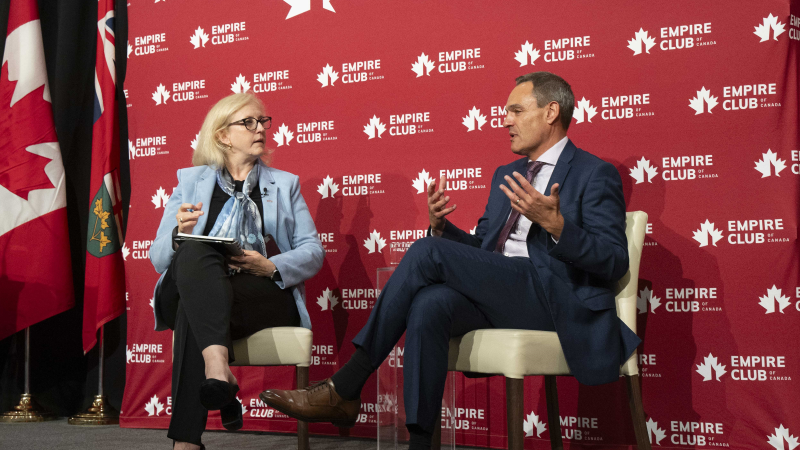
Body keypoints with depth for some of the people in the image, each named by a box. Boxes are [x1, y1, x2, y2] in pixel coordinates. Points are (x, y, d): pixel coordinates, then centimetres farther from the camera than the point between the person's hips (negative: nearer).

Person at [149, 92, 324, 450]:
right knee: (195, 251, -37)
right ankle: (218, 366, -54)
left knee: (193, 313, -35)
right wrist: (180, 235, -11)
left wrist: (271, 267, -9)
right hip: (195, 291, 1)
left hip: (265, 296, 0)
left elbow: (313, 252, 12)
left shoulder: (285, 184, 25)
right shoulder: (190, 180, 22)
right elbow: (158, 258, 13)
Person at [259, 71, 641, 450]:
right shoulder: (506, 175, 26)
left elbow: (615, 263, -7)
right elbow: (480, 249, 27)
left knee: (426, 251, -23)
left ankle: (343, 389, -20)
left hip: (552, 299, -6)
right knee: (428, 303, -29)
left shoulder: (595, 174, 3)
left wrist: (554, 223, -22)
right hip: (497, 293, 6)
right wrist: (442, 227, 6)